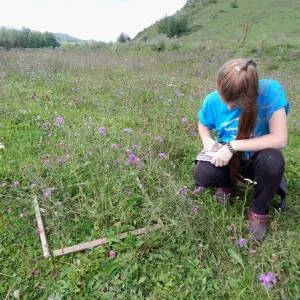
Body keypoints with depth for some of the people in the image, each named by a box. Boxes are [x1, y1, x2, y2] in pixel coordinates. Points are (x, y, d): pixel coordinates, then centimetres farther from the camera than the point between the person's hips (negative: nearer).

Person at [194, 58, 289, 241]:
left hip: (258, 159, -1)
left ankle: (260, 211, -5)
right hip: (229, 160, 2)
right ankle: (228, 184, 11)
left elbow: (279, 139, -31)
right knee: (202, 175, -28)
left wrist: (232, 146, -32)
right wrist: (208, 141, -19)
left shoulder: (271, 91, -27)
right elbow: (203, 125, 4)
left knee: (272, 160, -37)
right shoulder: (213, 101, -17)